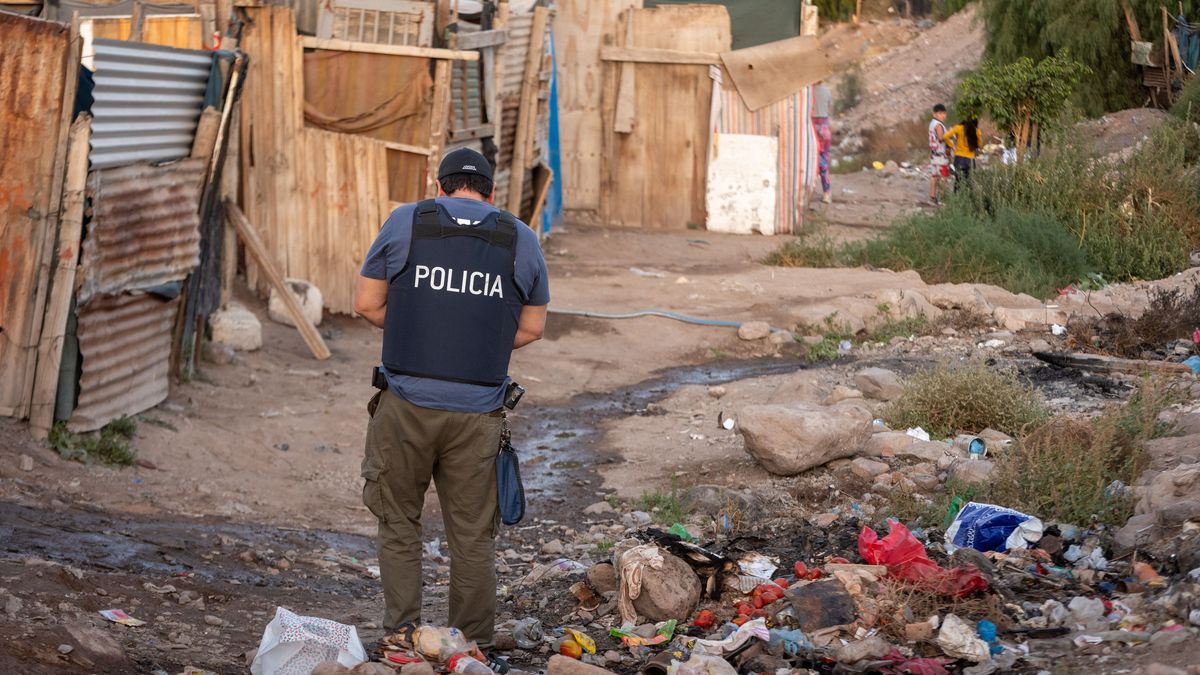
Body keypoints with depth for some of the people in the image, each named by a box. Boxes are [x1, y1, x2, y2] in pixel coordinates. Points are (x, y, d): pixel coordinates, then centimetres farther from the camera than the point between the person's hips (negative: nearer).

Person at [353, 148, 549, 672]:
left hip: (406, 404, -1)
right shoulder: (520, 239, 5)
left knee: (399, 522, 14)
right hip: (478, 413, 1)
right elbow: (532, 327, 11)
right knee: (472, 535, 10)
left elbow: (367, 304, 4)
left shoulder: (405, 222, 2)